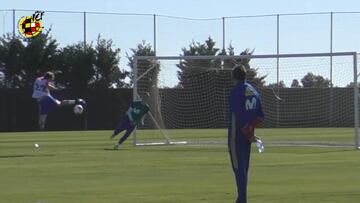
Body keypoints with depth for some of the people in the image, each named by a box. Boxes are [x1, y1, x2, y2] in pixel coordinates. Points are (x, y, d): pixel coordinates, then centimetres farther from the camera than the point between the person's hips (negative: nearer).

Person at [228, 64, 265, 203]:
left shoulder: (236, 91, -14)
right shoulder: (254, 91, 9)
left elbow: (239, 117, -20)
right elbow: (260, 116, 9)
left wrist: (249, 134, -15)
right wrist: (250, 130, 0)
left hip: (236, 135, -7)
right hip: (247, 135, 7)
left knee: (238, 167, -6)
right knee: (244, 167, 15)